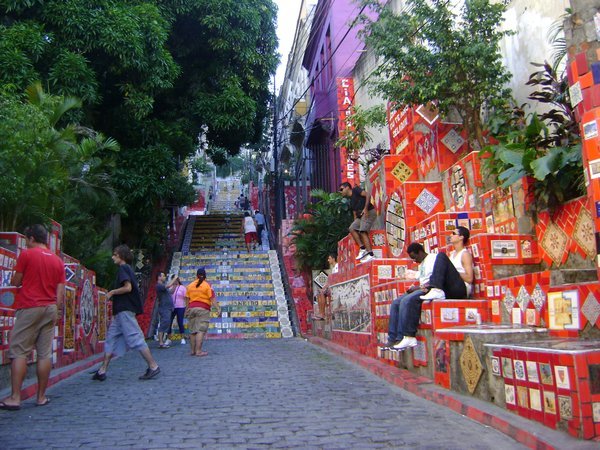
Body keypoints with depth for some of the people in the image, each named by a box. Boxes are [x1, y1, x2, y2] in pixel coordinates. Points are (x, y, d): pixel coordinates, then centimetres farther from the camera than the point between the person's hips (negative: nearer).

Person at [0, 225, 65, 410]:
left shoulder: (26, 254, -3)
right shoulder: (58, 261, 10)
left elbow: (15, 282, 1)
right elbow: (60, 292, 8)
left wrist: (16, 278, 22)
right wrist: (57, 310, 13)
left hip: (29, 308, -4)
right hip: (50, 309, 4)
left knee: (19, 351, -1)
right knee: (45, 353, 5)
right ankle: (41, 396, 9)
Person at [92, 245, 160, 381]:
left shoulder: (123, 268, -9)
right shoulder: (128, 269, 19)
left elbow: (128, 288, -21)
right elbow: (131, 289, 20)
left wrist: (112, 292, -7)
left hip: (125, 310, -10)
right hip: (122, 310, 10)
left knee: (135, 338, -9)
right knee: (111, 338, 11)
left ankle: (153, 366, -7)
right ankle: (102, 371, 14)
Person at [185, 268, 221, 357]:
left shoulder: (190, 285, 12)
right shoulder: (207, 285, -2)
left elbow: (187, 299, 14)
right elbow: (212, 298, -9)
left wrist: (187, 310, 23)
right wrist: (218, 308, -10)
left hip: (191, 308, 5)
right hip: (203, 309, -5)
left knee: (193, 331, 11)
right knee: (201, 330, -8)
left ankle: (193, 350, 14)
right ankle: (198, 351, -13)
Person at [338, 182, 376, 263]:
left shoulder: (355, 190, 1)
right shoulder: (351, 200, 25)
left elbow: (368, 194, -13)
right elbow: (355, 213, 23)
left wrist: (365, 208, -20)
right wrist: (355, 222, 11)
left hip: (369, 212, -9)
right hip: (361, 215, 9)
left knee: (363, 232, -18)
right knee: (352, 228, -1)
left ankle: (370, 254, -25)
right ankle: (362, 248, -7)